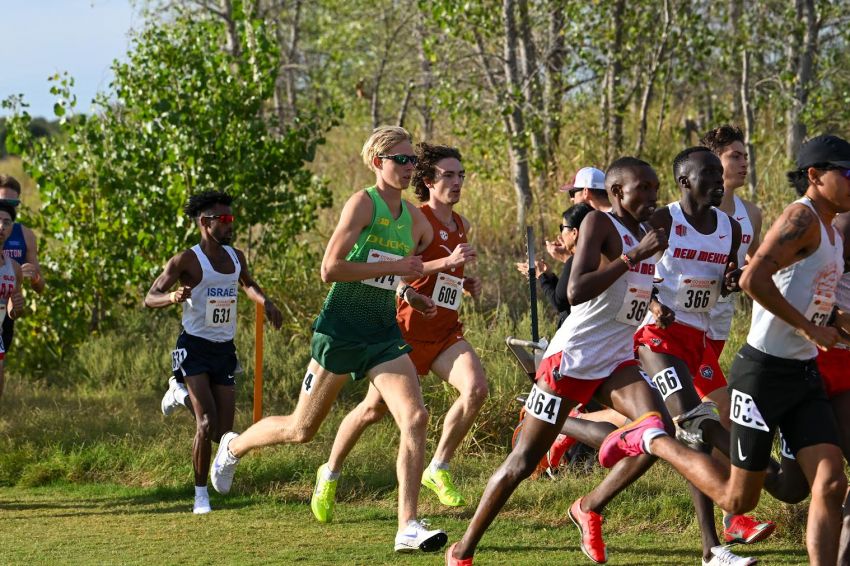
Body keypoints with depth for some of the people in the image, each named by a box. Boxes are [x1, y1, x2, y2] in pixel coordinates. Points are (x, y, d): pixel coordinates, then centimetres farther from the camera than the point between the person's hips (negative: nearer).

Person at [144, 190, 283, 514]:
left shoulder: (236, 257, 8)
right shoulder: (187, 260, -10)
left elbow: (247, 284, 30)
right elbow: (149, 298, -12)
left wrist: (265, 302, 9)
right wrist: (172, 297, -34)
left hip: (225, 350, 6)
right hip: (194, 348, -6)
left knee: (225, 432, 2)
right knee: (207, 423, -18)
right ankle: (201, 496, -4)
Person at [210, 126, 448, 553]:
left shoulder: (414, 218, 11)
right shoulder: (362, 204, -12)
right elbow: (330, 269, -20)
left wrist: (411, 294, 9)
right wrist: (395, 267, -20)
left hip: (384, 334, 6)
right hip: (342, 330, -6)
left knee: (416, 418, -15)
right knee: (301, 429, 8)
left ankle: (408, 528, -14)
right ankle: (233, 446, 39)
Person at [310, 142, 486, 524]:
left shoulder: (462, 226, 12)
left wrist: (468, 283, 8)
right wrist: (446, 263, -32)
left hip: (446, 332, 6)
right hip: (408, 330, -6)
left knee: (476, 387, -21)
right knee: (374, 409, 4)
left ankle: (438, 470, -7)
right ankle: (330, 475, 28)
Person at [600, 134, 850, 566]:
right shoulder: (802, 218, -15)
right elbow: (753, 279, -29)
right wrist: (809, 328, -23)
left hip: (805, 375, 8)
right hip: (764, 371, -8)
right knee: (738, 498, 2)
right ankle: (652, 439, 21)